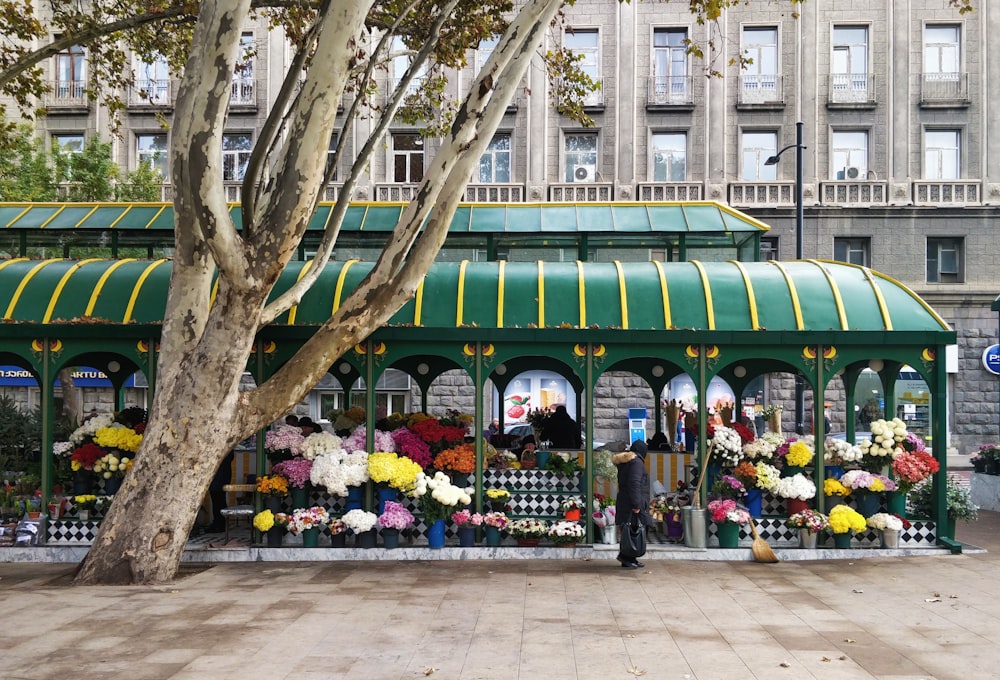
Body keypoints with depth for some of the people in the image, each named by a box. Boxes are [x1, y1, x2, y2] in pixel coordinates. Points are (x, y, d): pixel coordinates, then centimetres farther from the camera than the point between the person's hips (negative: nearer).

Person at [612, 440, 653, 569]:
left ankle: (629, 559, 13)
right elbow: (634, 484, -20)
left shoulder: (623, 462, 19)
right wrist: (636, 504, -22)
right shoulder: (637, 462, -10)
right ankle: (625, 556, -13)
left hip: (623, 502, 9)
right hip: (633, 504, -9)